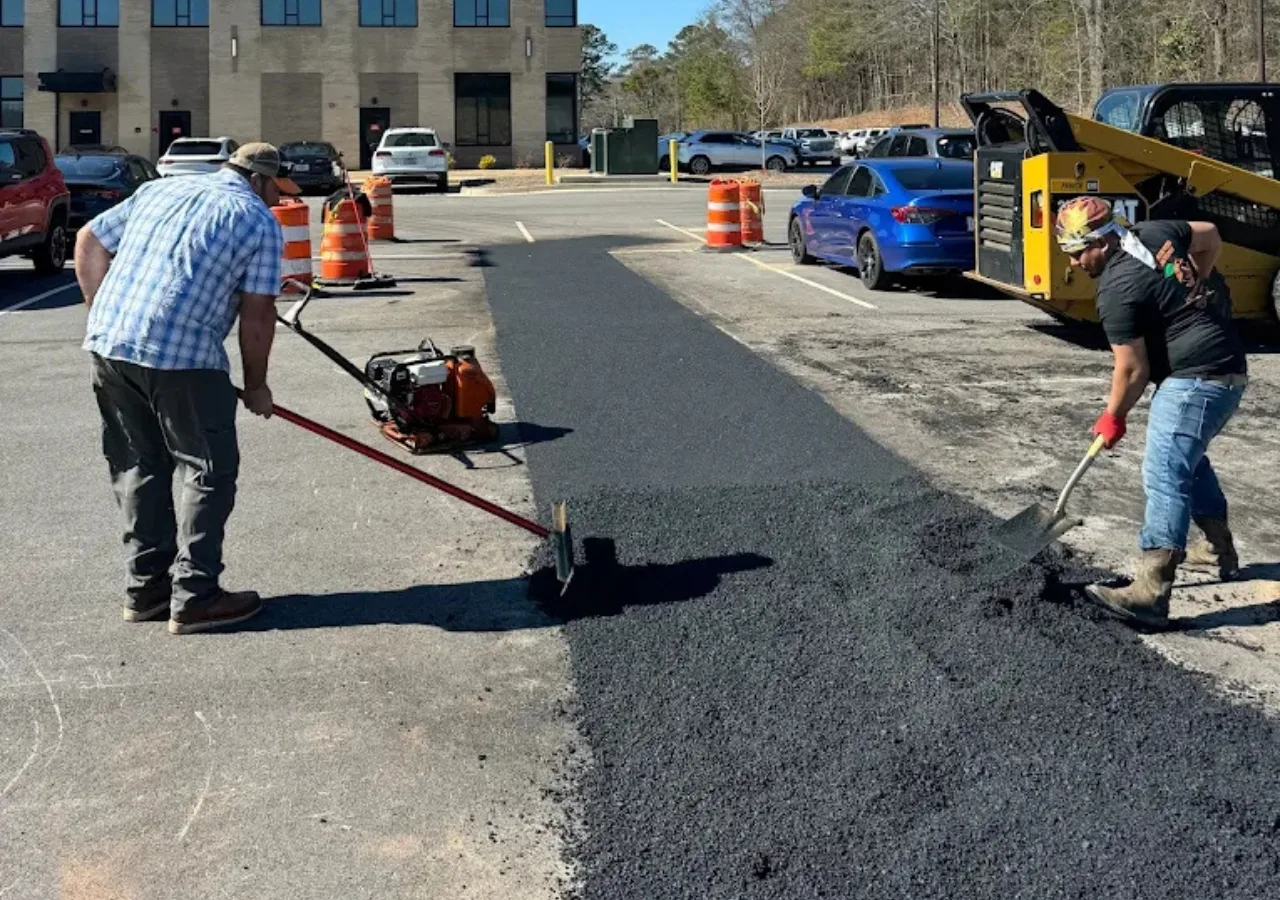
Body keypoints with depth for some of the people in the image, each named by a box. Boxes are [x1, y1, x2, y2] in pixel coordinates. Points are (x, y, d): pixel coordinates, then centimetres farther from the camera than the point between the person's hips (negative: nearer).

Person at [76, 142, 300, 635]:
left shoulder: (158, 189, 23)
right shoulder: (259, 223, 4)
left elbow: (88, 242, 22)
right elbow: (256, 314, 0)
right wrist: (256, 386, 11)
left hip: (106, 344, 7)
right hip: (182, 355, -7)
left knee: (138, 467, 16)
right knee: (209, 471, 5)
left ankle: (146, 588, 23)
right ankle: (195, 598, 6)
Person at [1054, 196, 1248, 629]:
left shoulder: (1116, 292, -19)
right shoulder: (1155, 232, 7)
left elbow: (1133, 370, -15)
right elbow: (1210, 236, 24)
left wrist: (1113, 416, 1)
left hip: (1196, 379, -11)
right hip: (1226, 368, 11)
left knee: (1165, 476, -17)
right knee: (1188, 457, 28)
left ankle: (1150, 594, -25)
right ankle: (1218, 549, 42)